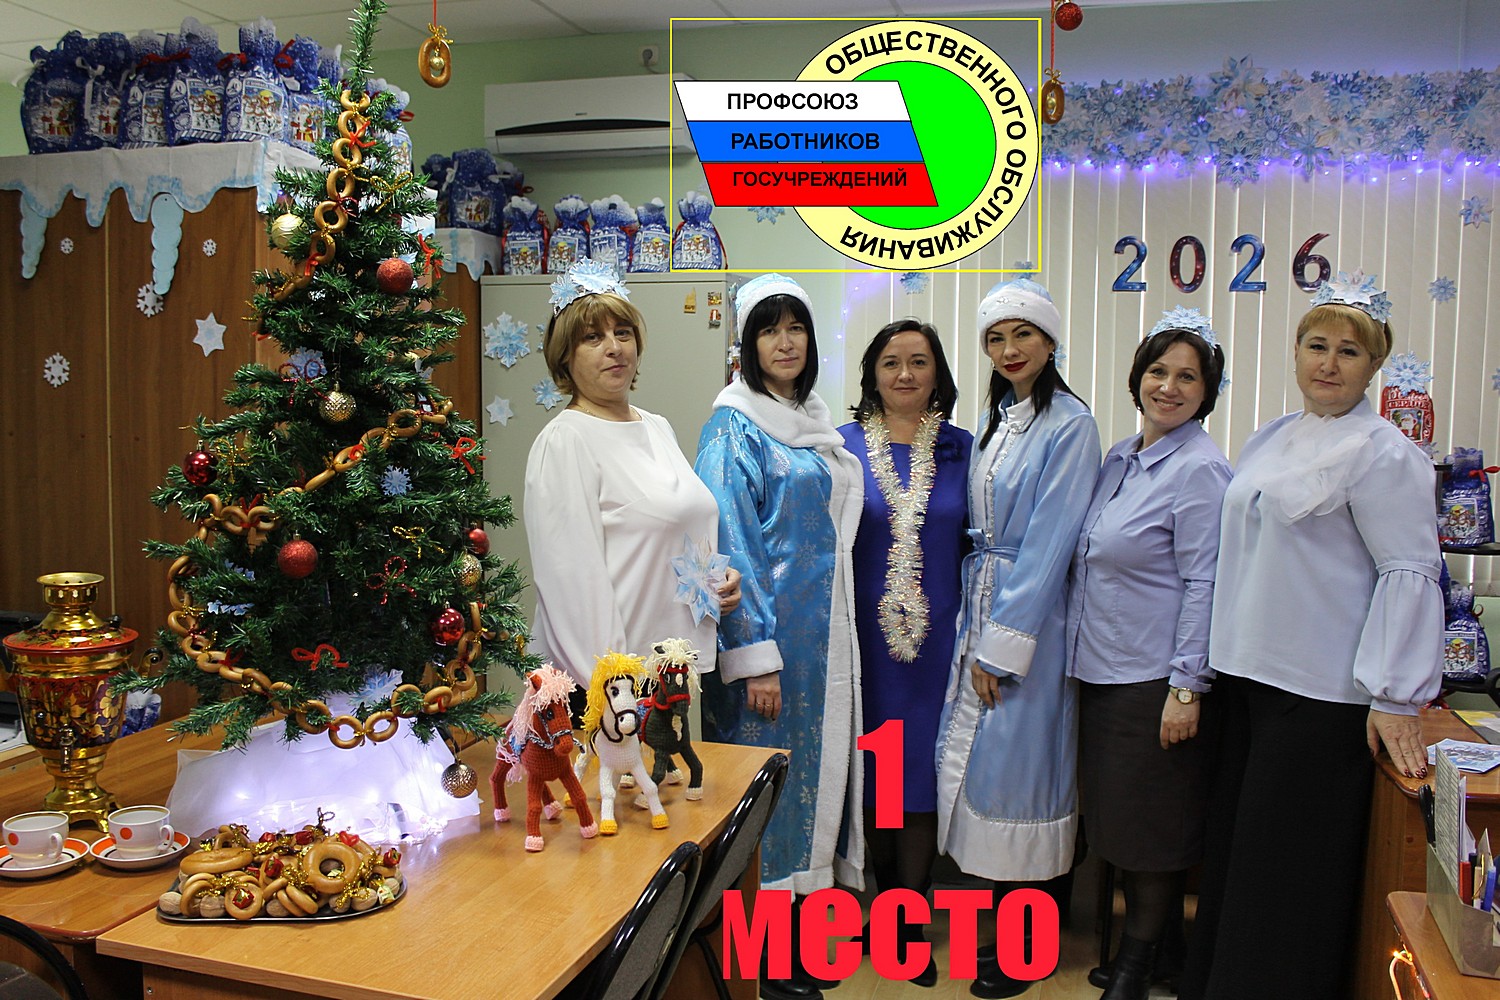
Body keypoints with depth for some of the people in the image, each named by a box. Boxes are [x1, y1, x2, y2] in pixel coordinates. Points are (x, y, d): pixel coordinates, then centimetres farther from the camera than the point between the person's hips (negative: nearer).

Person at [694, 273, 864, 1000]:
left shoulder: (813, 424, 13)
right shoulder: (734, 428, -9)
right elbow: (730, 547, -15)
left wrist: (836, 635, 16)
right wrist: (755, 655, -19)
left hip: (823, 632, 8)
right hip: (770, 631, -7)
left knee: (810, 762, 13)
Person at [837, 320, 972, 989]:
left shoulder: (960, 449, 4)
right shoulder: (844, 446, 1)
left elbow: (976, 545, 7)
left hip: (936, 637, 1)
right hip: (864, 635, -1)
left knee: (922, 766, 6)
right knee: (870, 766, 8)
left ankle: (909, 919, 21)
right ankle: (886, 895, 29)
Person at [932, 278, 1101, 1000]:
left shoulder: (1069, 426, -11)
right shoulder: (992, 425, 12)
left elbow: (1048, 542, -16)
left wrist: (1002, 646, -16)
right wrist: (974, 633, 7)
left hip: (1029, 617, -7)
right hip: (980, 608, 7)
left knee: (1016, 762, 0)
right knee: (972, 751, 10)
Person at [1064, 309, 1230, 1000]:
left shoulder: (1200, 470, -13)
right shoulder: (1119, 459, 10)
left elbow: (1203, 586, -16)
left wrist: (1187, 688, -17)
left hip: (1156, 676, -8)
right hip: (1100, 668, 8)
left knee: (1155, 823, 7)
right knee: (1116, 815, 17)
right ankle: (1143, 936, 34)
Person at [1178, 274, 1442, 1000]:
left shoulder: (1382, 452, -10)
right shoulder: (1271, 437, 13)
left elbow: (1409, 573, -14)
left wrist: (1396, 698, -18)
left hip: (1321, 693, -8)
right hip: (1247, 673, 8)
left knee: (1290, 868, 3)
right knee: (1235, 846, 17)